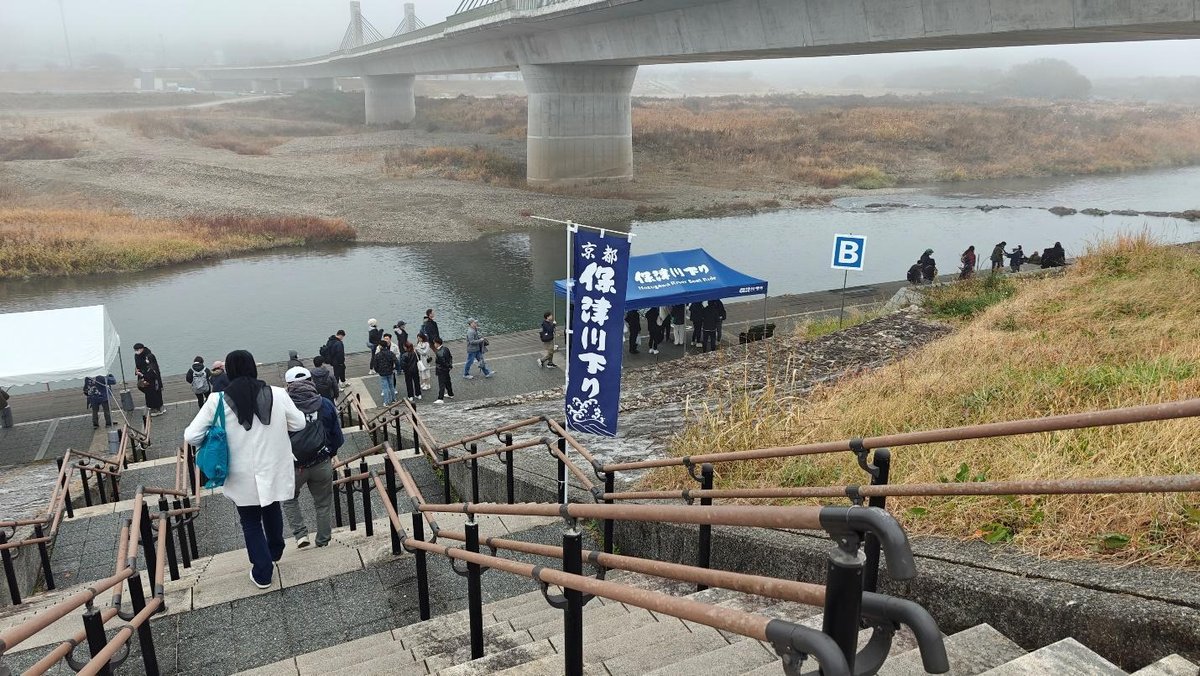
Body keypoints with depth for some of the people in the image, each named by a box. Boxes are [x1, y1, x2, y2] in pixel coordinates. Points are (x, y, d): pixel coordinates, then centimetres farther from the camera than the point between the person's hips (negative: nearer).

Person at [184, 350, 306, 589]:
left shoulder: (218, 401, -15)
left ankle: (262, 573, 23)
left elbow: (191, 436, -12)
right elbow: (299, 424, 0)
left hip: (243, 477, -2)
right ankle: (275, 552, 51)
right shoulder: (277, 394, -13)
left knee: (251, 523, 18)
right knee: (272, 510, 29)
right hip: (274, 471, 2)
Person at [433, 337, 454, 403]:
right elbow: (450, 357, 9)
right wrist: (450, 364, 17)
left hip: (441, 370, -9)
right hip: (447, 368, 9)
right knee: (447, 381, 23)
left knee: (442, 384, -6)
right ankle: (450, 394, 39)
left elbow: (442, 362, -28)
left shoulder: (439, 353, -28)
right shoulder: (446, 348, 0)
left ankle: (440, 399, -5)